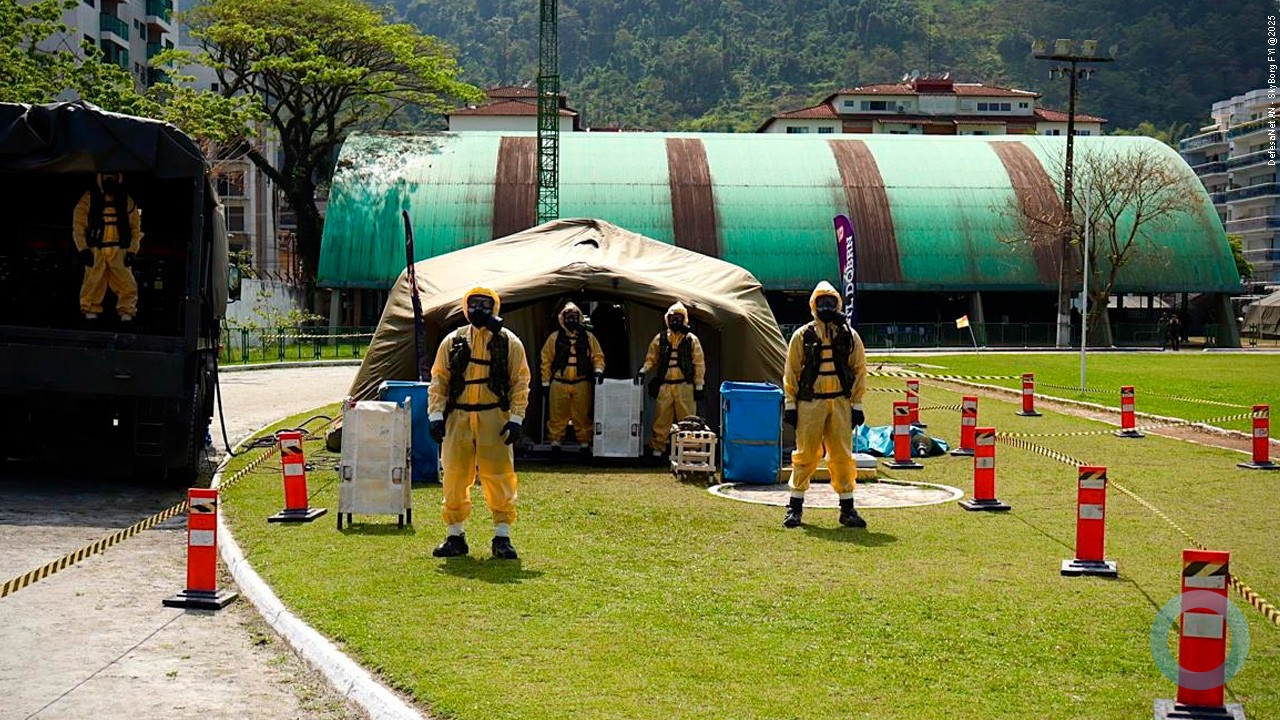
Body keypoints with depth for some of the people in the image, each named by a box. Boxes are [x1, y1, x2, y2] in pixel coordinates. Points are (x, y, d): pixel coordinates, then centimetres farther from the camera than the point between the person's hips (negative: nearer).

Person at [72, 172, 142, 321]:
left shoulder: (127, 202, 10)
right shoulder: (88, 199, 5)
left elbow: (136, 228, 12)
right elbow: (78, 226, 4)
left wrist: (132, 251, 2)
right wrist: (83, 249, -4)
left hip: (119, 252, 1)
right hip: (95, 251, -1)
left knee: (127, 286, -8)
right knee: (93, 284, -2)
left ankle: (127, 313, -4)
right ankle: (90, 312, 6)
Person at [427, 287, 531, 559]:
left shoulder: (509, 342, 4)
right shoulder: (452, 342, 9)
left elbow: (521, 382, 4)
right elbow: (438, 381, 11)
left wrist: (516, 418, -5)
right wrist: (436, 415, 0)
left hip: (494, 419, -2)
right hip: (458, 417, 2)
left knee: (499, 479, -3)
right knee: (454, 478, 4)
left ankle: (502, 538, 5)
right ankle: (455, 537, 14)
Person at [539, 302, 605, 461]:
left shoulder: (588, 337, 8)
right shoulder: (554, 338, 5)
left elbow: (598, 356, 11)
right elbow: (546, 361, 8)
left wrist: (598, 370, -10)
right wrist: (545, 383, 5)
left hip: (581, 384, 1)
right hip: (559, 384, 0)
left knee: (582, 417, 3)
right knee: (557, 417, 0)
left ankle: (585, 446, 11)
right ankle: (555, 446, 8)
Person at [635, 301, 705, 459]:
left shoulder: (692, 339, 3)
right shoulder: (660, 339, 8)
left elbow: (699, 364, 4)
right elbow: (651, 359, 15)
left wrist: (699, 386, 0)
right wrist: (643, 371, -5)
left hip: (684, 386, -2)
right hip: (664, 385, 2)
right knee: (661, 418, 4)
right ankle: (657, 447, 12)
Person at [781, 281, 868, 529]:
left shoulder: (850, 336, 8)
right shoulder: (802, 336, 4)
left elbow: (859, 371, 10)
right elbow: (791, 372, 5)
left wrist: (857, 405, 5)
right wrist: (790, 404, 0)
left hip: (840, 402, 1)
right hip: (810, 402, -1)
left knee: (843, 457, 3)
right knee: (805, 455, 1)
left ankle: (847, 508, 11)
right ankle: (795, 506, 10)